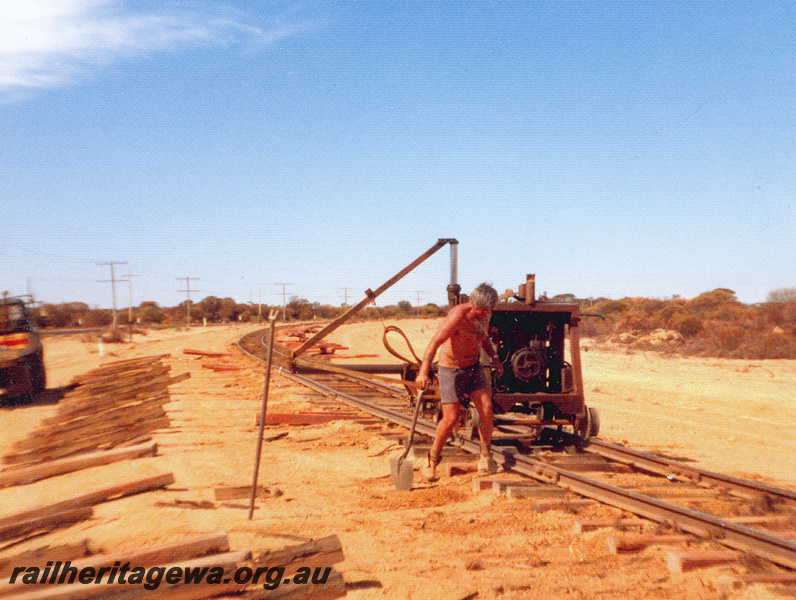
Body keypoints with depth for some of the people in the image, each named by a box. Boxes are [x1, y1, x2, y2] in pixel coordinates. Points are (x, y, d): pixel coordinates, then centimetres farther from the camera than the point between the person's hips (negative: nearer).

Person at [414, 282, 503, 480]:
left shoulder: (486, 314, -2)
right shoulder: (458, 315, -26)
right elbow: (435, 342, -34)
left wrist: (494, 357, 8)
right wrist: (424, 371, -44)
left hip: (474, 367, 6)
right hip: (451, 369, -6)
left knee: (486, 408, -9)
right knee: (451, 418, -8)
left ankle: (485, 456, 6)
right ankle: (433, 458, 14)